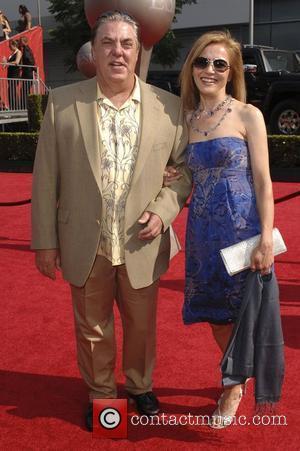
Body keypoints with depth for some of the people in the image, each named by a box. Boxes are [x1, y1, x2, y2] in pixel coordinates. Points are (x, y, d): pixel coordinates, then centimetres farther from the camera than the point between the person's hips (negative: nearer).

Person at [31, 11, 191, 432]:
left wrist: (163, 210, -11)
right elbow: (46, 177, -3)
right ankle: (101, 394, 40)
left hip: (142, 246, 1)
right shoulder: (62, 102, -5)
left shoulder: (169, 106, -4)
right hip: (86, 247, 0)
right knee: (93, 329, 16)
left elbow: (185, 168, 5)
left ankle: (141, 386, 44)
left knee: (142, 326, 18)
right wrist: (45, 240, -3)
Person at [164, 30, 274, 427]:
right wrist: (171, 179, -4)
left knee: (240, 312, 8)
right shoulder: (187, 119, 7)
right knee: (215, 312, 15)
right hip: (202, 229, 5)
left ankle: (233, 387, 30)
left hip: (242, 226, -5)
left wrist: (267, 239, -15)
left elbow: (263, 181, -9)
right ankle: (237, 376, 39)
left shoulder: (248, 115, -6)